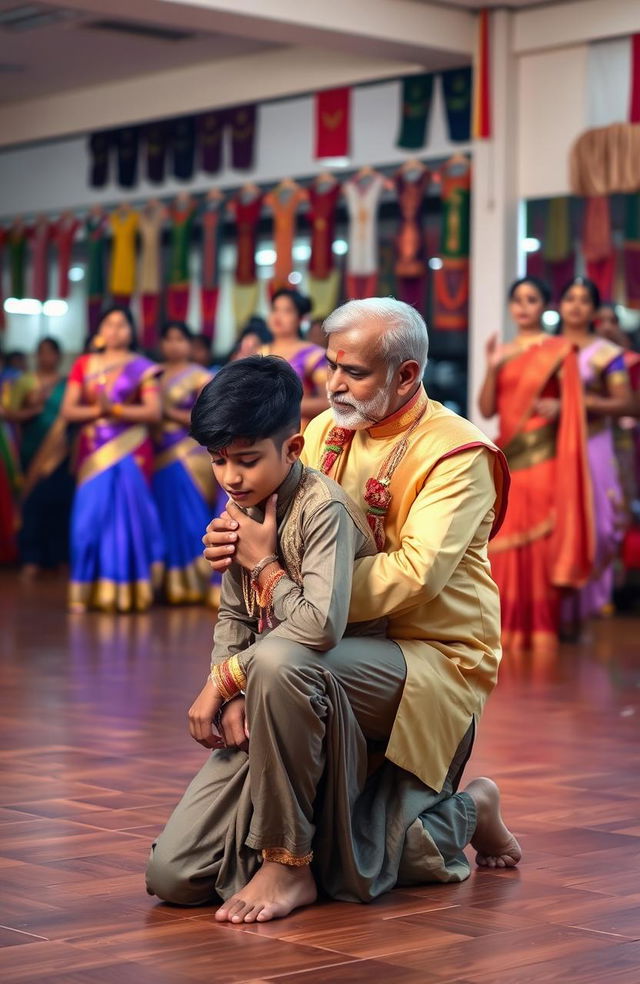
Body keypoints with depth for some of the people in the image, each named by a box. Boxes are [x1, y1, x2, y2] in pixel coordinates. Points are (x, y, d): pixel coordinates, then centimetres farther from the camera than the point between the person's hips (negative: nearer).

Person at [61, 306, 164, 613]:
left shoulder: (142, 367, 4)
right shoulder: (84, 365, 10)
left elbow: (154, 412, -6)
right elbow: (68, 410, 4)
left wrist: (115, 409, -15)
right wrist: (97, 410, -12)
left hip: (130, 451, -2)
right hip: (94, 451, 2)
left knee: (129, 515, -3)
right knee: (90, 518, -4)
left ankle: (129, 591, 1)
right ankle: (86, 592, 1)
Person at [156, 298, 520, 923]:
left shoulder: (457, 455, -12)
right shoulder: (324, 433, 8)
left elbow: (412, 576, -25)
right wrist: (234, 544, -19)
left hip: (434, 660, -7)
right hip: (346, 659, 7)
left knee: (282, 662, -35)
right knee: (352, 878, 6)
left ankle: (289, 864, -20)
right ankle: (466, 813, 33)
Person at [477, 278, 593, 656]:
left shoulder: (560, 350, 2)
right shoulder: (503, 351, 14)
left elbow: (575, 403, 1)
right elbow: (487, 409, 7)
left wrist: (559, 408, -19)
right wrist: (492, 369, -6)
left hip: (543, 455, -4)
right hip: (508, 455, 4)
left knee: (541, 538, -5)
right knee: (507, 543, 2)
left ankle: (542, 630, 0)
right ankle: (509, 628, 7)